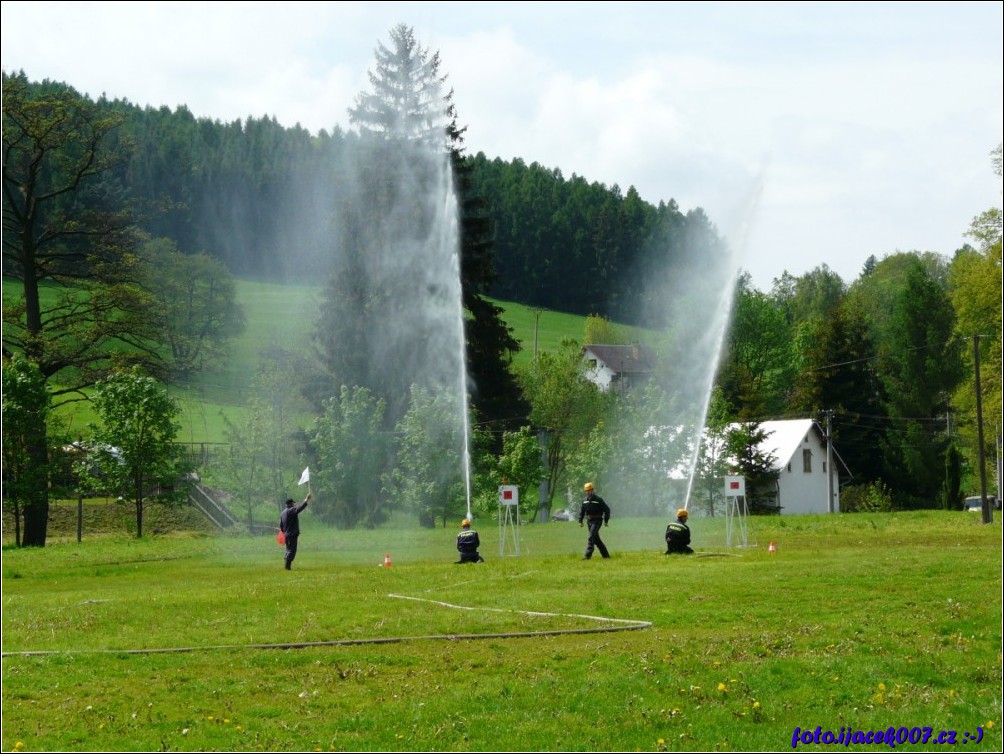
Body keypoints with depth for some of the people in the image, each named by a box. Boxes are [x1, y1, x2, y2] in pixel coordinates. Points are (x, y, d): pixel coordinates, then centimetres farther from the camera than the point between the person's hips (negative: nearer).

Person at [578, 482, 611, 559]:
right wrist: (580, 521, 7)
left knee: (591, 537, -17)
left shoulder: (598, 500, -10)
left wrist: (606, 521, -9)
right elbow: (581, 511, 16)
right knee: (596, 539, 12)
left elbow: (607, 509, -7)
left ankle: (588, 555, -21)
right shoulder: (585, 501, 8)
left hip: (597, 521, -7)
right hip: (589, 521, 7)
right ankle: (605, 554, 24)